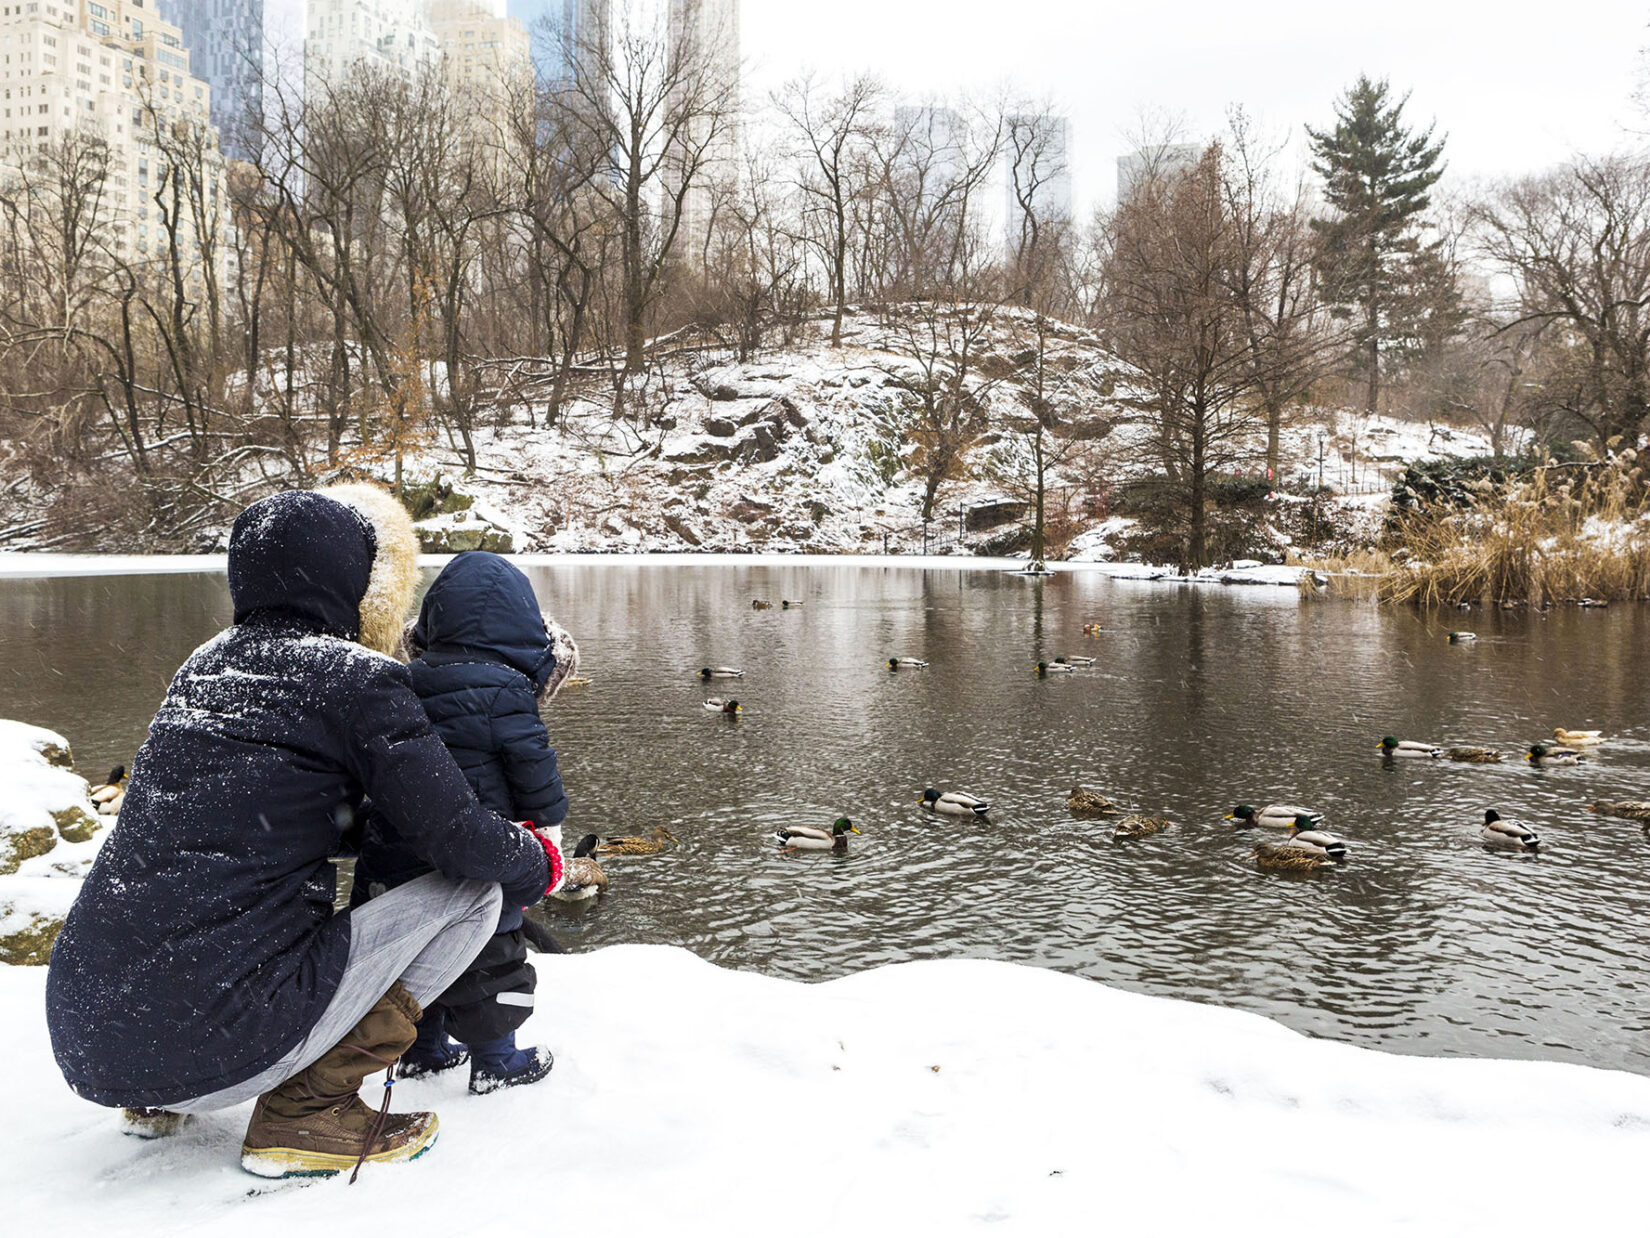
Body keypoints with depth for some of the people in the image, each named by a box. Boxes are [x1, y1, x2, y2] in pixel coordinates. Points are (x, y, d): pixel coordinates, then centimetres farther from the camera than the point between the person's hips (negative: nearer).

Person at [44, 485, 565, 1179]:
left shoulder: (208, 663, 13)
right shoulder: (355, 678, -9)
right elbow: (459, 841, -9)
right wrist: (538, 861, 12)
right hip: (212, 1046, -8)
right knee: (478, 890, 2)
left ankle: (160, 1101, 23)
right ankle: (306, 1110, 0)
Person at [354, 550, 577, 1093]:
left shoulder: (407, 684, 5)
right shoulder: (505, 689, -16)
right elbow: (531, 760, -14)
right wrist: (549, 820, 0)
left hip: (396, 853, 7)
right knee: (491, 958, 8)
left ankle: (423, 1049, 33)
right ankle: (494, 1060, 18)